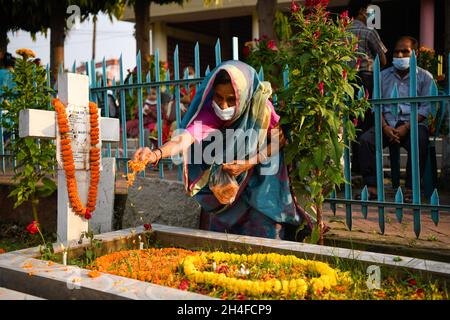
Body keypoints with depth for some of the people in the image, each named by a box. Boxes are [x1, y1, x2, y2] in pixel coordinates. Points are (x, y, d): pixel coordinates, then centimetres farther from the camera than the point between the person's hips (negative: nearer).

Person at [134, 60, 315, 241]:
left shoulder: (262, 107, -24)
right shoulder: (210, 113, -26)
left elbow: (279, 141, -12)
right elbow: (186, 137, -42)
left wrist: (249, 163, -25)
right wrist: (156, 154, -61)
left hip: (260, 185, -1)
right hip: (223, 188, 1)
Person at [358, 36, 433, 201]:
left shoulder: (424, 77, 9)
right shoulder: (384, 75, 17)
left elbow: (426, 107, -2)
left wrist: (406, 127, -16)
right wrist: (385, 127, -10)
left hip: (413, 123, -2)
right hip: (388, 124, 3)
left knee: (419, 142, -35)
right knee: (365, 139, -25)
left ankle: (411, 187, -25)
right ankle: (371, 186, -24)